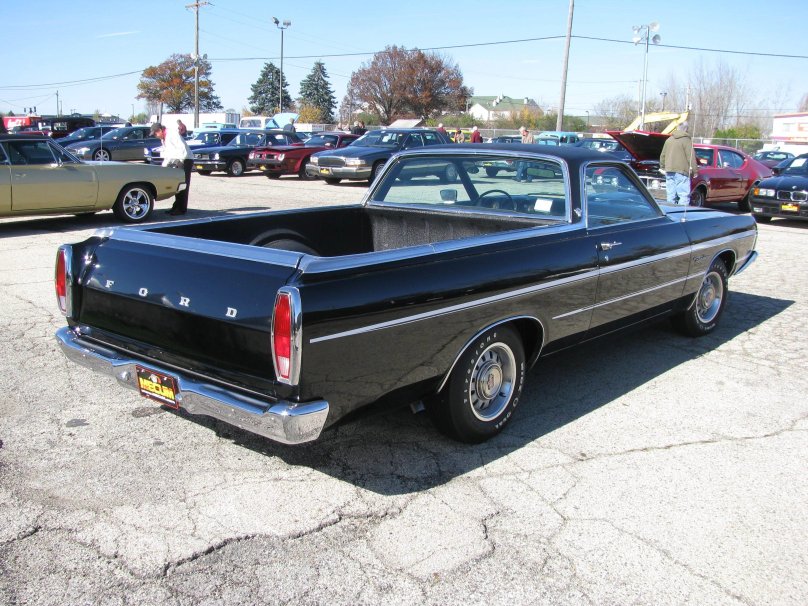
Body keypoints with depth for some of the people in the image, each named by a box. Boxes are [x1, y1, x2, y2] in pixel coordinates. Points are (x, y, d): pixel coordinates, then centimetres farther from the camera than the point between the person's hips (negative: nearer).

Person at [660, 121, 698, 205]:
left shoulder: (669, 139, 16)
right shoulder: (686, 140, -4)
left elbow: (662, 155, 23)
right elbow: (691, 157, -7)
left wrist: (662, 167, 35)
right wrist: (695, 170, -2)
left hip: (669, 171, 7)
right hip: (681, 171, -7)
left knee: (671, 195, 10)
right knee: (684, 196, -7)